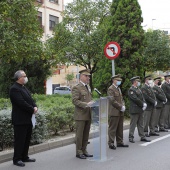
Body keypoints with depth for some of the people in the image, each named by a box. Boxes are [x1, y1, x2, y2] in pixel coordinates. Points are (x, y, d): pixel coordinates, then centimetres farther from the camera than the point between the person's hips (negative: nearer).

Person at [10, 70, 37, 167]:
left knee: (27, 139, 14)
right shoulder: (14, 89, -14)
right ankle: (17, 159, 6)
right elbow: (21, 103, -22)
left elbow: (30, 99, 16)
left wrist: (35, 107, -3)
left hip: (28, 119, 9)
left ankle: (24, 157, 23)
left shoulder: (24, 88, 16)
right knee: (20, 140, -3)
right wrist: (32, 110, -14)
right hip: (20, 120, -9)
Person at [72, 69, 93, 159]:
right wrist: (86, 104, -24)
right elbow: (75, 101, -17)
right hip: (80, 115, -8)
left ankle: (84, 150, 21)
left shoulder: (88, 87, 18)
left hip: (88, 115, 8)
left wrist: (92, 103, 6)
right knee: (79, 134, 0)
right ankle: (79, 152, 7)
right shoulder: (76, 88, -8)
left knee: (86, 134, 12)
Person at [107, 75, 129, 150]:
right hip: (114, 112, -9)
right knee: (112, 129, -3)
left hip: (120, 112, 9)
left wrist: (123, 106, 3)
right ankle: (111, 143, 2)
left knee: (120, 128, 11)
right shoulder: (111, 89, -10)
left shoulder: (118, 89, 19)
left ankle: (120, 142, 19)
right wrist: (121, 107, -14)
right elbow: (112, 101, -16)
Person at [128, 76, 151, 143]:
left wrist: (144, 104, -5)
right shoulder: (131, 90, -13)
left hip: (140, 110, 9)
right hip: (134, 110, -9)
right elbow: (135, 99, -20)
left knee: (141, 124, 12)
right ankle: (131, 137, 8)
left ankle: (142, 137, 18)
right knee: (133, 124, -1)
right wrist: (143, 104, -14)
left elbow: (142, 97, 13)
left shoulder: (138, 89, 16)